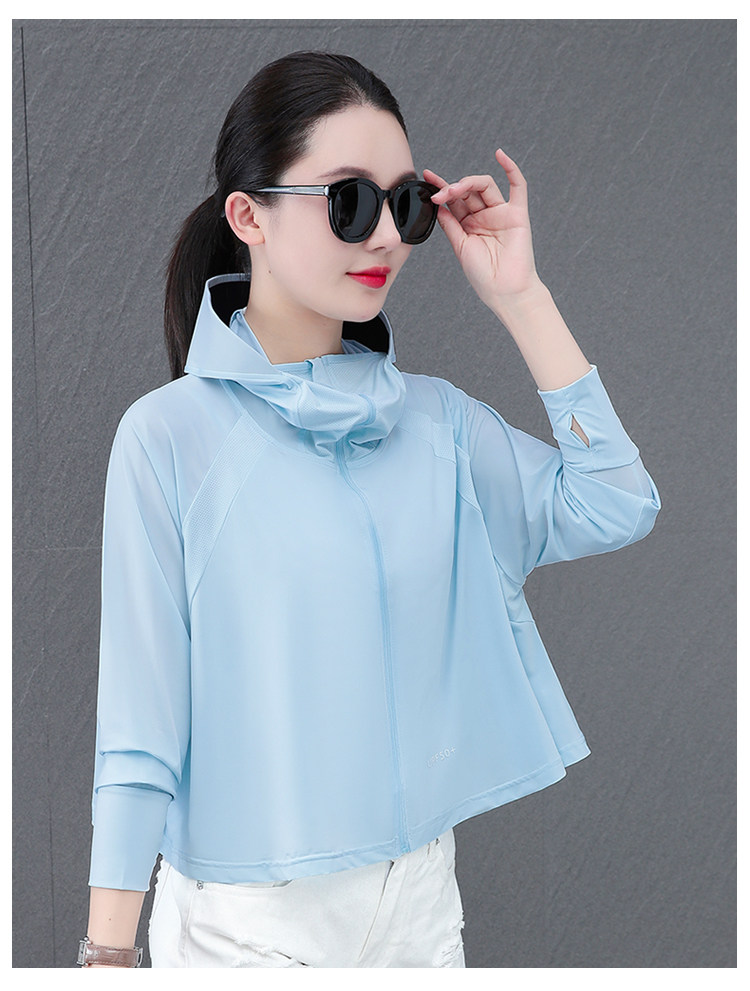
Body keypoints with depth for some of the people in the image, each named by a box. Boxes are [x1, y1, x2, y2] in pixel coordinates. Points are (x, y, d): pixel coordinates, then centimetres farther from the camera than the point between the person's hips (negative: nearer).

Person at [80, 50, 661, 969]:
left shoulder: (433, 418, 1)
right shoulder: (172, 433, -11)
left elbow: (611, 510, -9)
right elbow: (139, 710, -10)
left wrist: (520, 297, -8)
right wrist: (109, 952, -10)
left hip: (420, 891, 4)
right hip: (248, 916, -4)